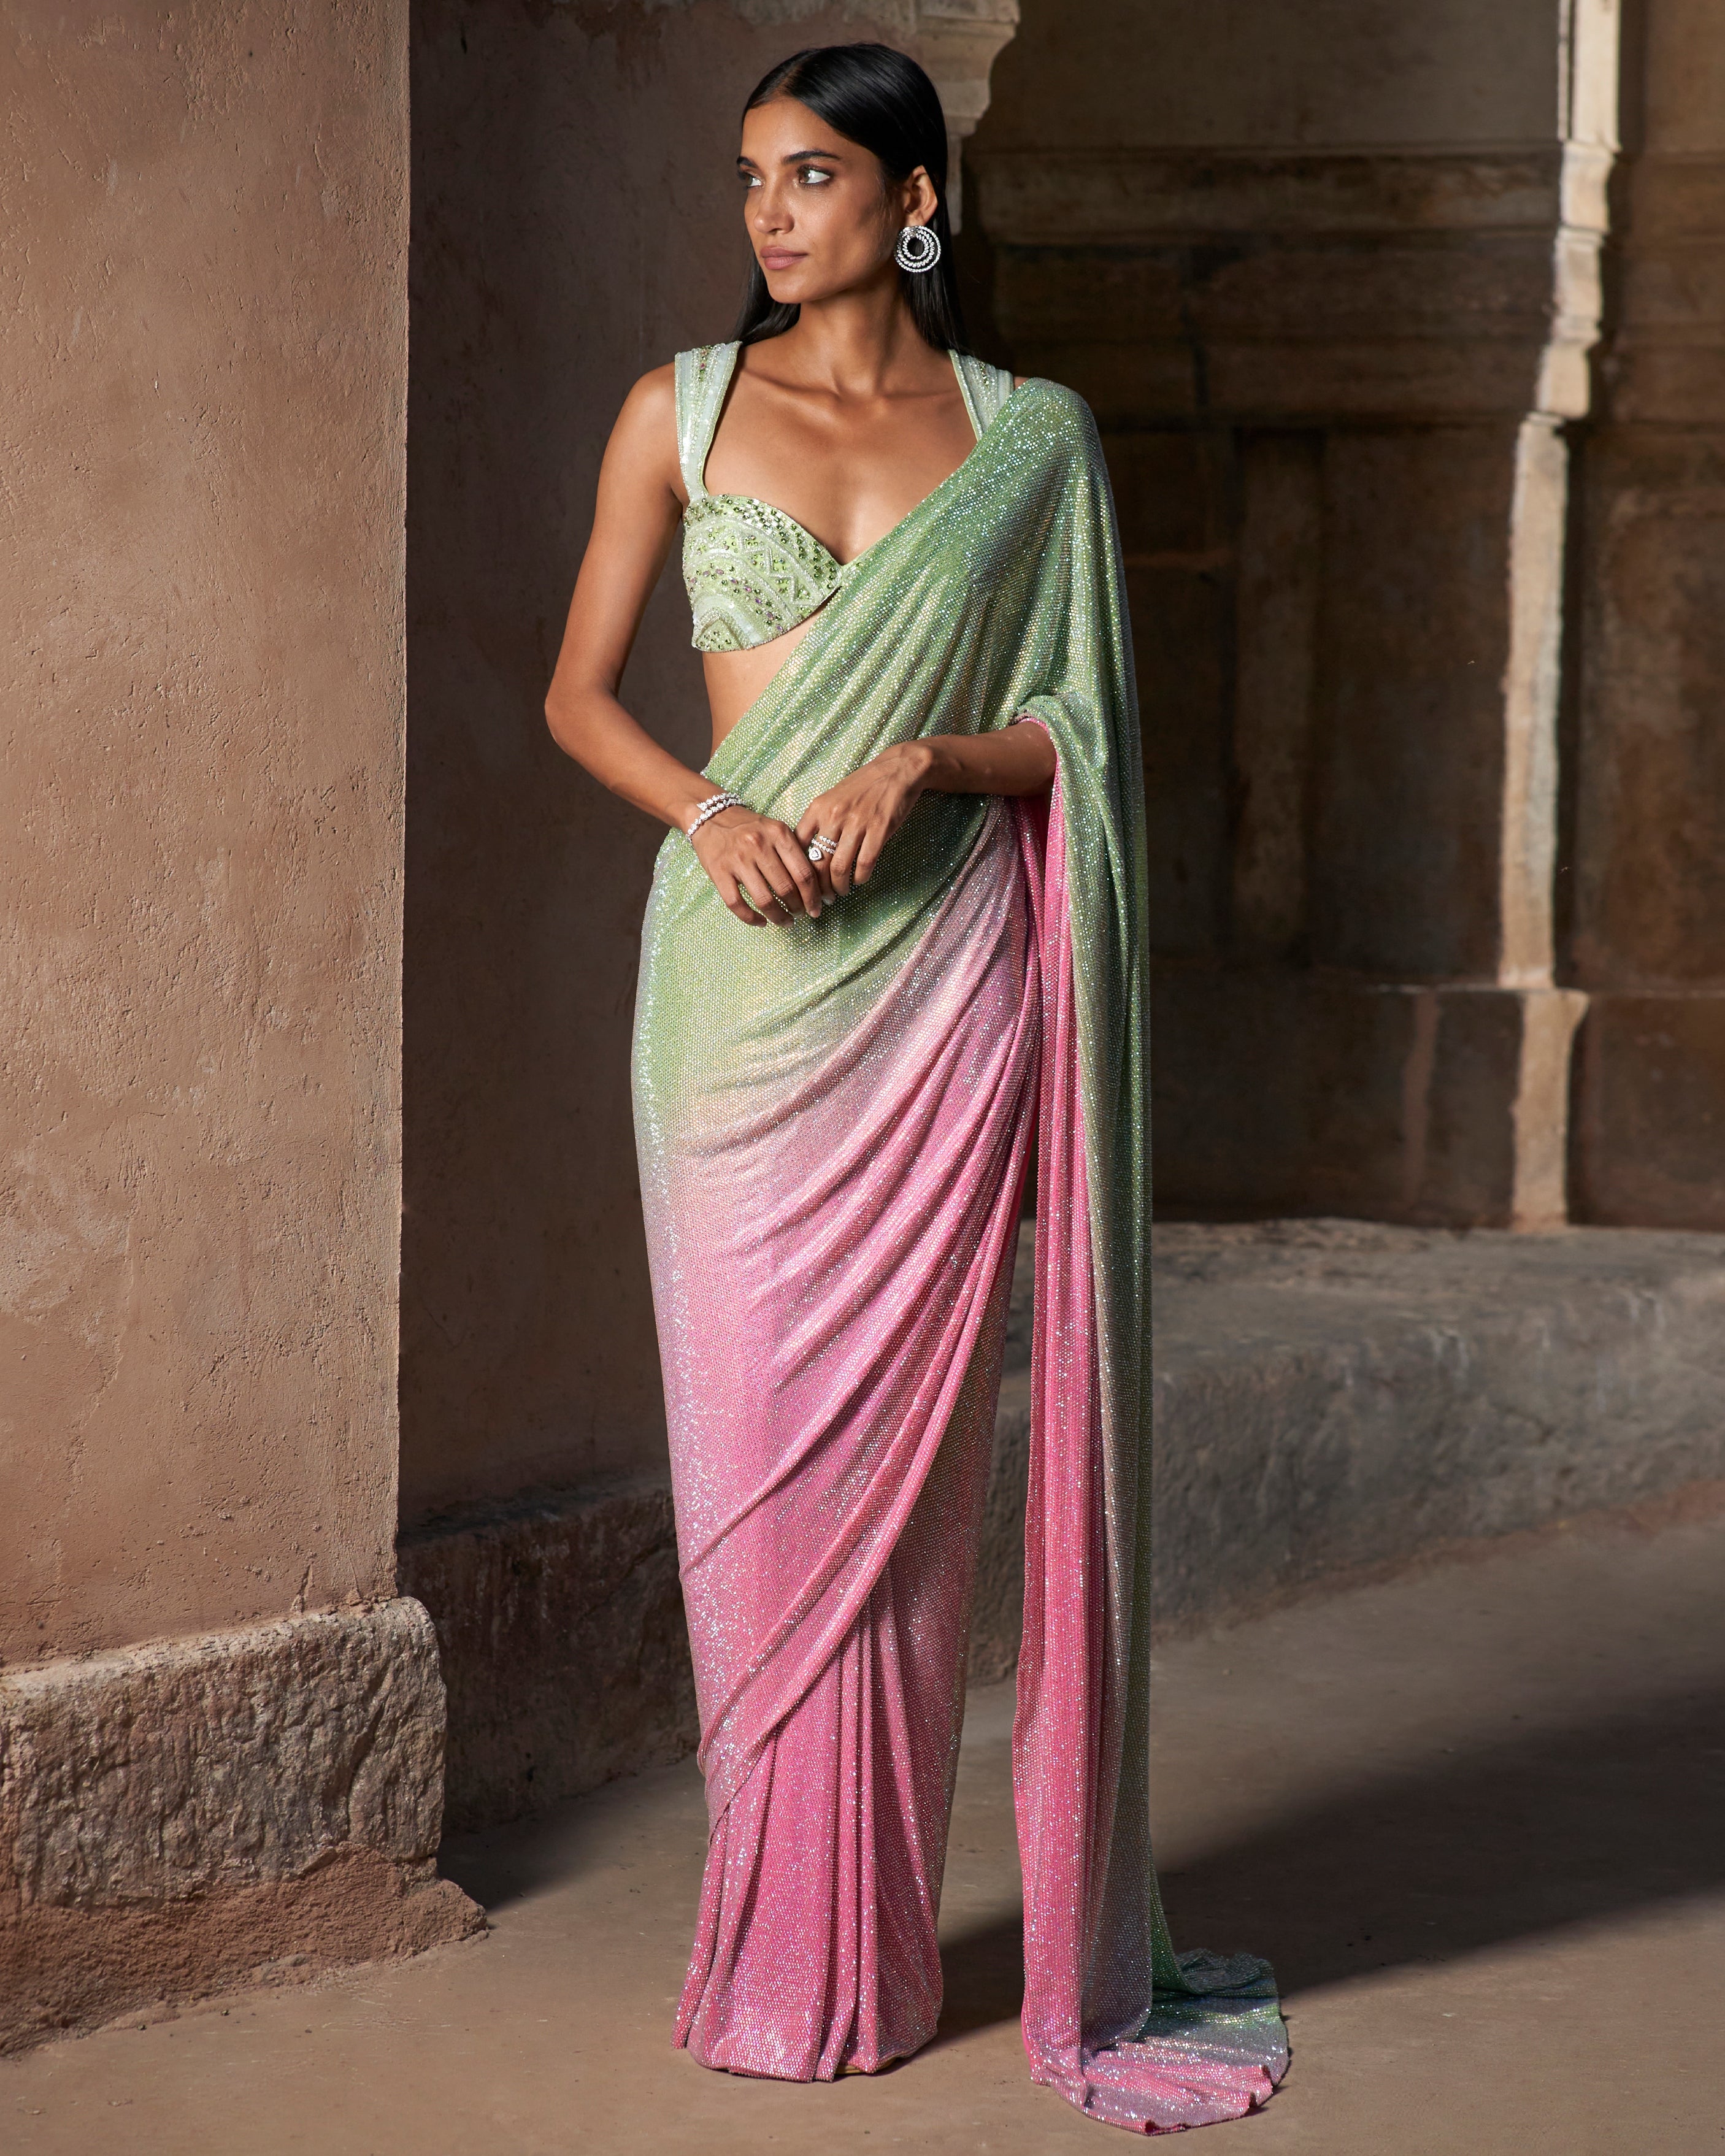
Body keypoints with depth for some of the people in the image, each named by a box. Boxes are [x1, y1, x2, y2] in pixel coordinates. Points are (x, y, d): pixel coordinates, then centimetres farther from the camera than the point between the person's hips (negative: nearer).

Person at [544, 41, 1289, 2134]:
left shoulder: (1033, 439, 7)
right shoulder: (684, 408, 8)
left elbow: (1083, 736, 7)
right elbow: (579, 690, 7)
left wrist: (927, 759, -12)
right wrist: (711, 811, -11)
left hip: (952, 970, -1)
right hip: (748, 969, 1)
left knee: (908, 1443, 0)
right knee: (762, 1449, 0)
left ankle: (880, 1933, 11)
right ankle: (787, 1951, 11)